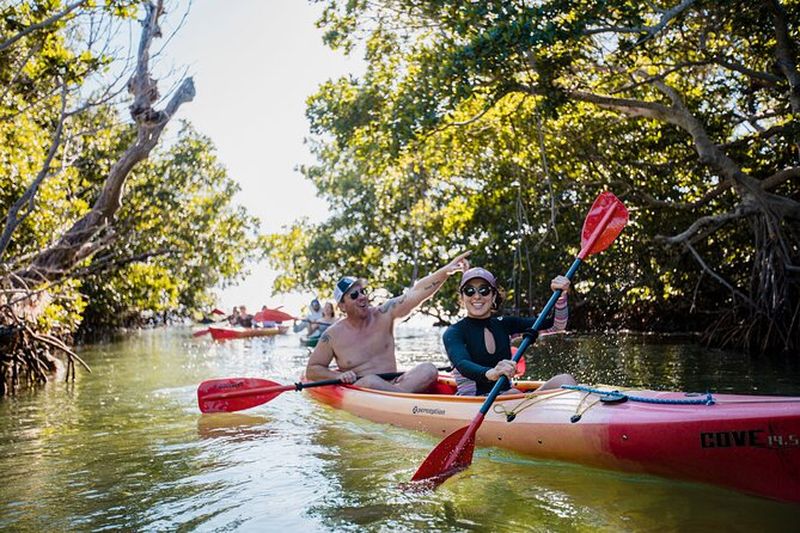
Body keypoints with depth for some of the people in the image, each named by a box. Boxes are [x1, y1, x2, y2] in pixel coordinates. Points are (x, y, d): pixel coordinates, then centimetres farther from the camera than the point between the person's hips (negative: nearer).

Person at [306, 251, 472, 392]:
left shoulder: (383, 315, 1)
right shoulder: (333, 335, -3)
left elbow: (416, 293, -10)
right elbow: (311, 370, 6)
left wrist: (447, 270, -22)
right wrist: (338, 375, -14)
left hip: (393, 384, 3)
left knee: (429, 370, -20)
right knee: (370, 381, -36)